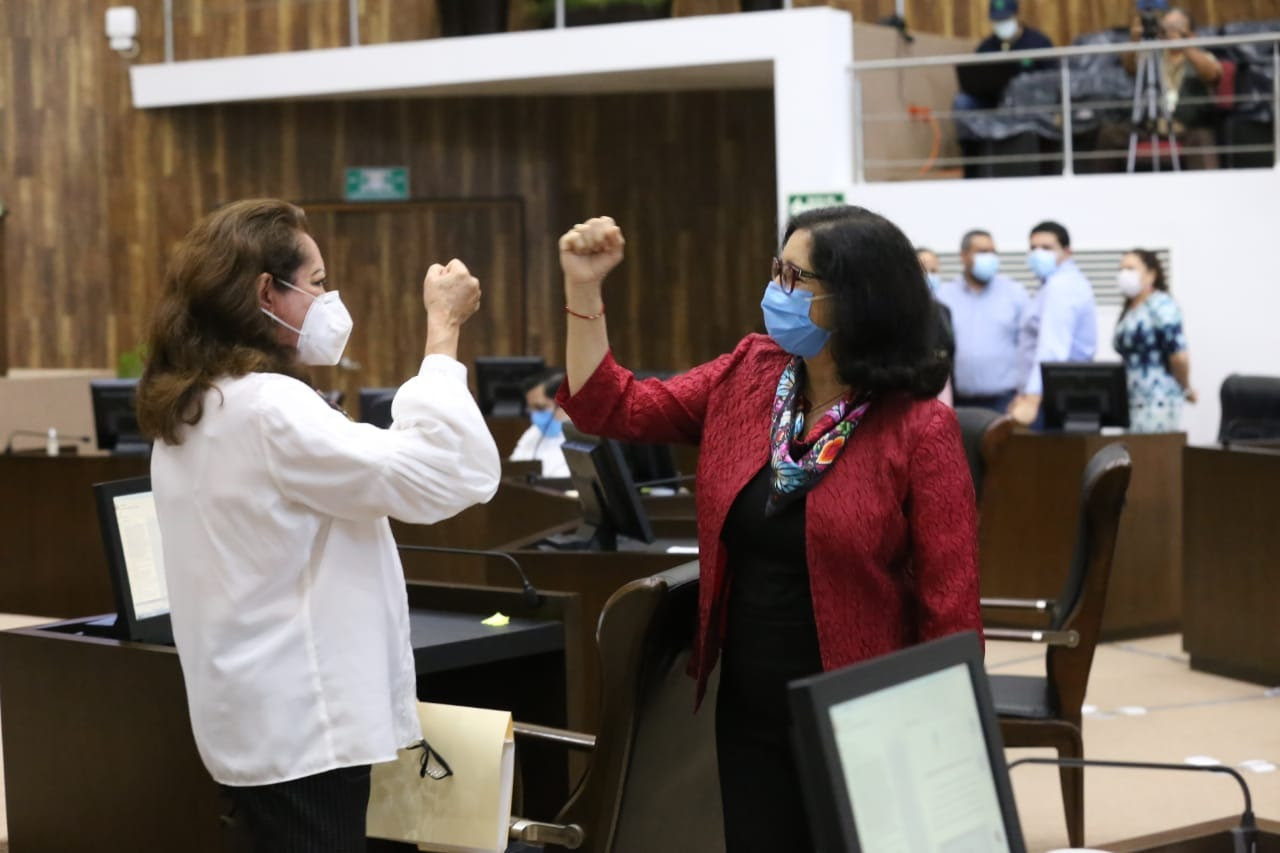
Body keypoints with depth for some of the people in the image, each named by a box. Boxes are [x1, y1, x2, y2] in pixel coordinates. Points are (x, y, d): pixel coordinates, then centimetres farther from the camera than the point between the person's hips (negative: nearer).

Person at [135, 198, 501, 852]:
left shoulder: (191, 409, 10)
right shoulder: (267, 408, -20)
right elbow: (449, 476, -23)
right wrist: (443, 331, -16)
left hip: (261, 720, 10)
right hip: (300, 727, -10)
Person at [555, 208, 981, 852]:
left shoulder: (918, 428, -15)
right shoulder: (747, 376, 2)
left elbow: (949, 611, -14)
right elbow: (611, 410, 10)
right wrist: (584, 290, -2)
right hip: (747, 713, 5)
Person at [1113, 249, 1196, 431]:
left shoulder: (1161, 307, -10)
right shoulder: (1128, 310, 17)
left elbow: (1179, 356, -15)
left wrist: (1186, 389, -2)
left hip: (1157, 401, -8)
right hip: (1133, 400, 8)